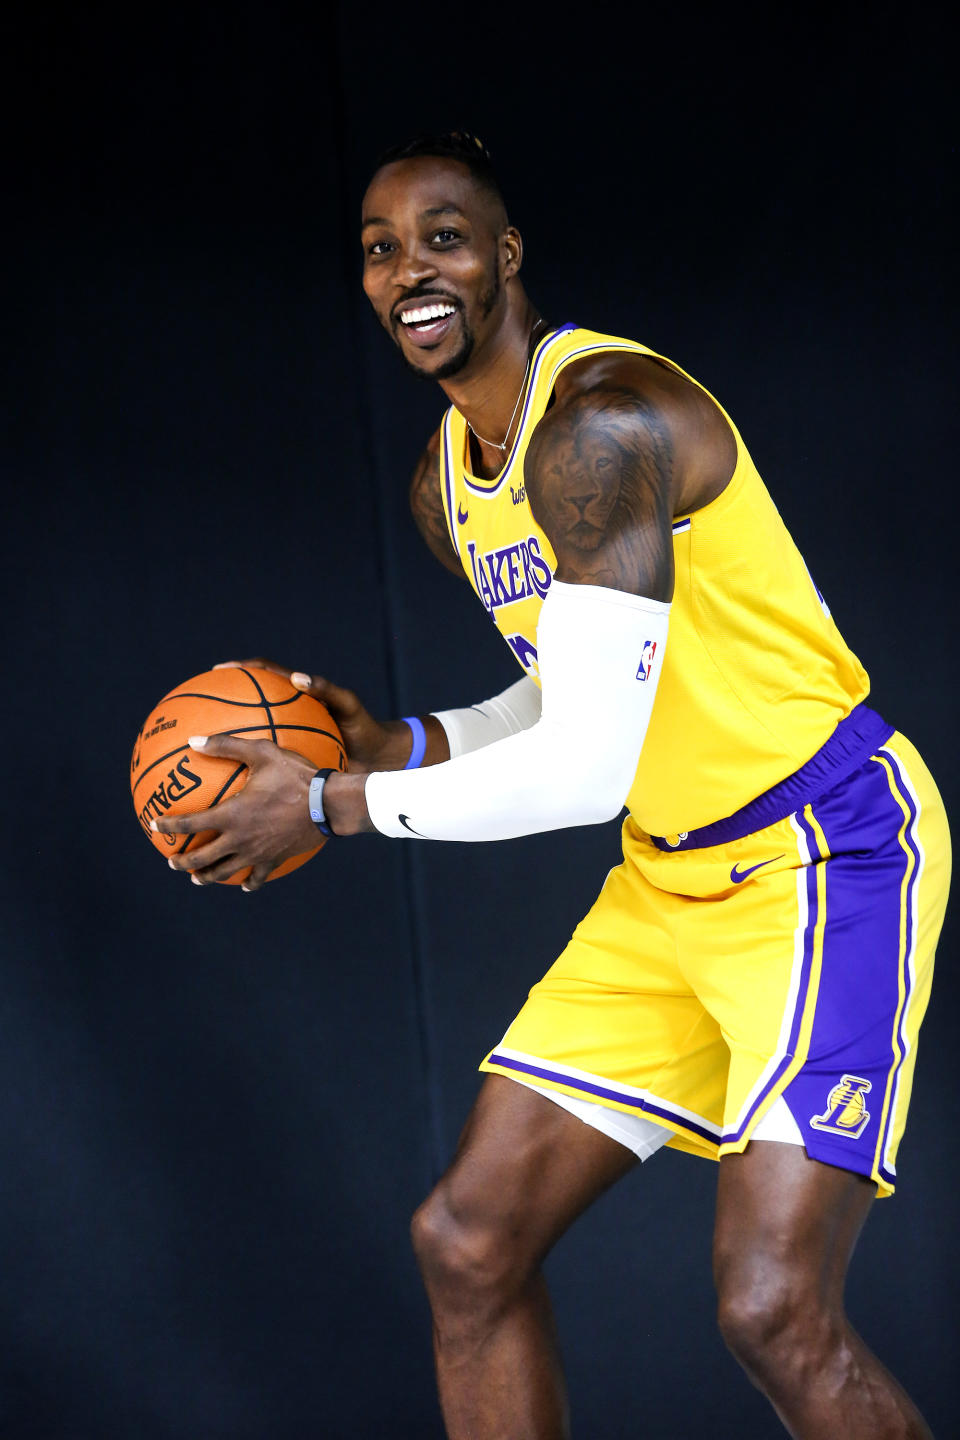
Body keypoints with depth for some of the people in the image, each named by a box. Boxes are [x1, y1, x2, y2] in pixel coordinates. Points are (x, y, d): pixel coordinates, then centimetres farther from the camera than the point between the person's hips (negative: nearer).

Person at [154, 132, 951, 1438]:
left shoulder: (600, 420, -23)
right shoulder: (447, 481, 8)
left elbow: (585, 769, -27)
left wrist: (329, 806, -17)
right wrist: (402, 746, 4)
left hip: (832, 849, -9)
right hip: (671, 876, 9)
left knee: (775, 1311, -21)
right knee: (468, 1243, 6)